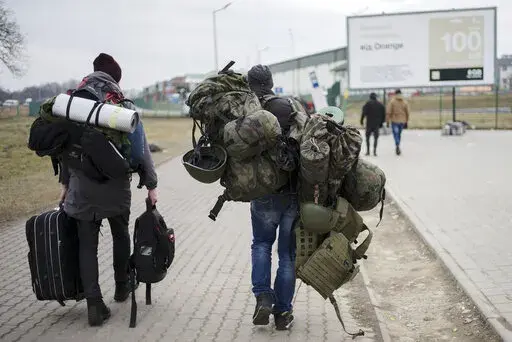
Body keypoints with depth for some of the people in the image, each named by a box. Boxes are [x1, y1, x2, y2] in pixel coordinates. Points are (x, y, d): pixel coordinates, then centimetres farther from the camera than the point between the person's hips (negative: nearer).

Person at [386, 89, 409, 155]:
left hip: (394, 121, -3)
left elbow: (388, 112, -9)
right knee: (399, 134, 16)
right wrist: (406, 122, 13)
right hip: (402, 121, 3)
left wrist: (387, 121, -3)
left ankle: (397, 146, -26)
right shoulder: (405, 102, 4)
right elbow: (407, 113, 5)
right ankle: (397, 147, 24)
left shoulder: (392, 101, -5)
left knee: (396, 134, -4)